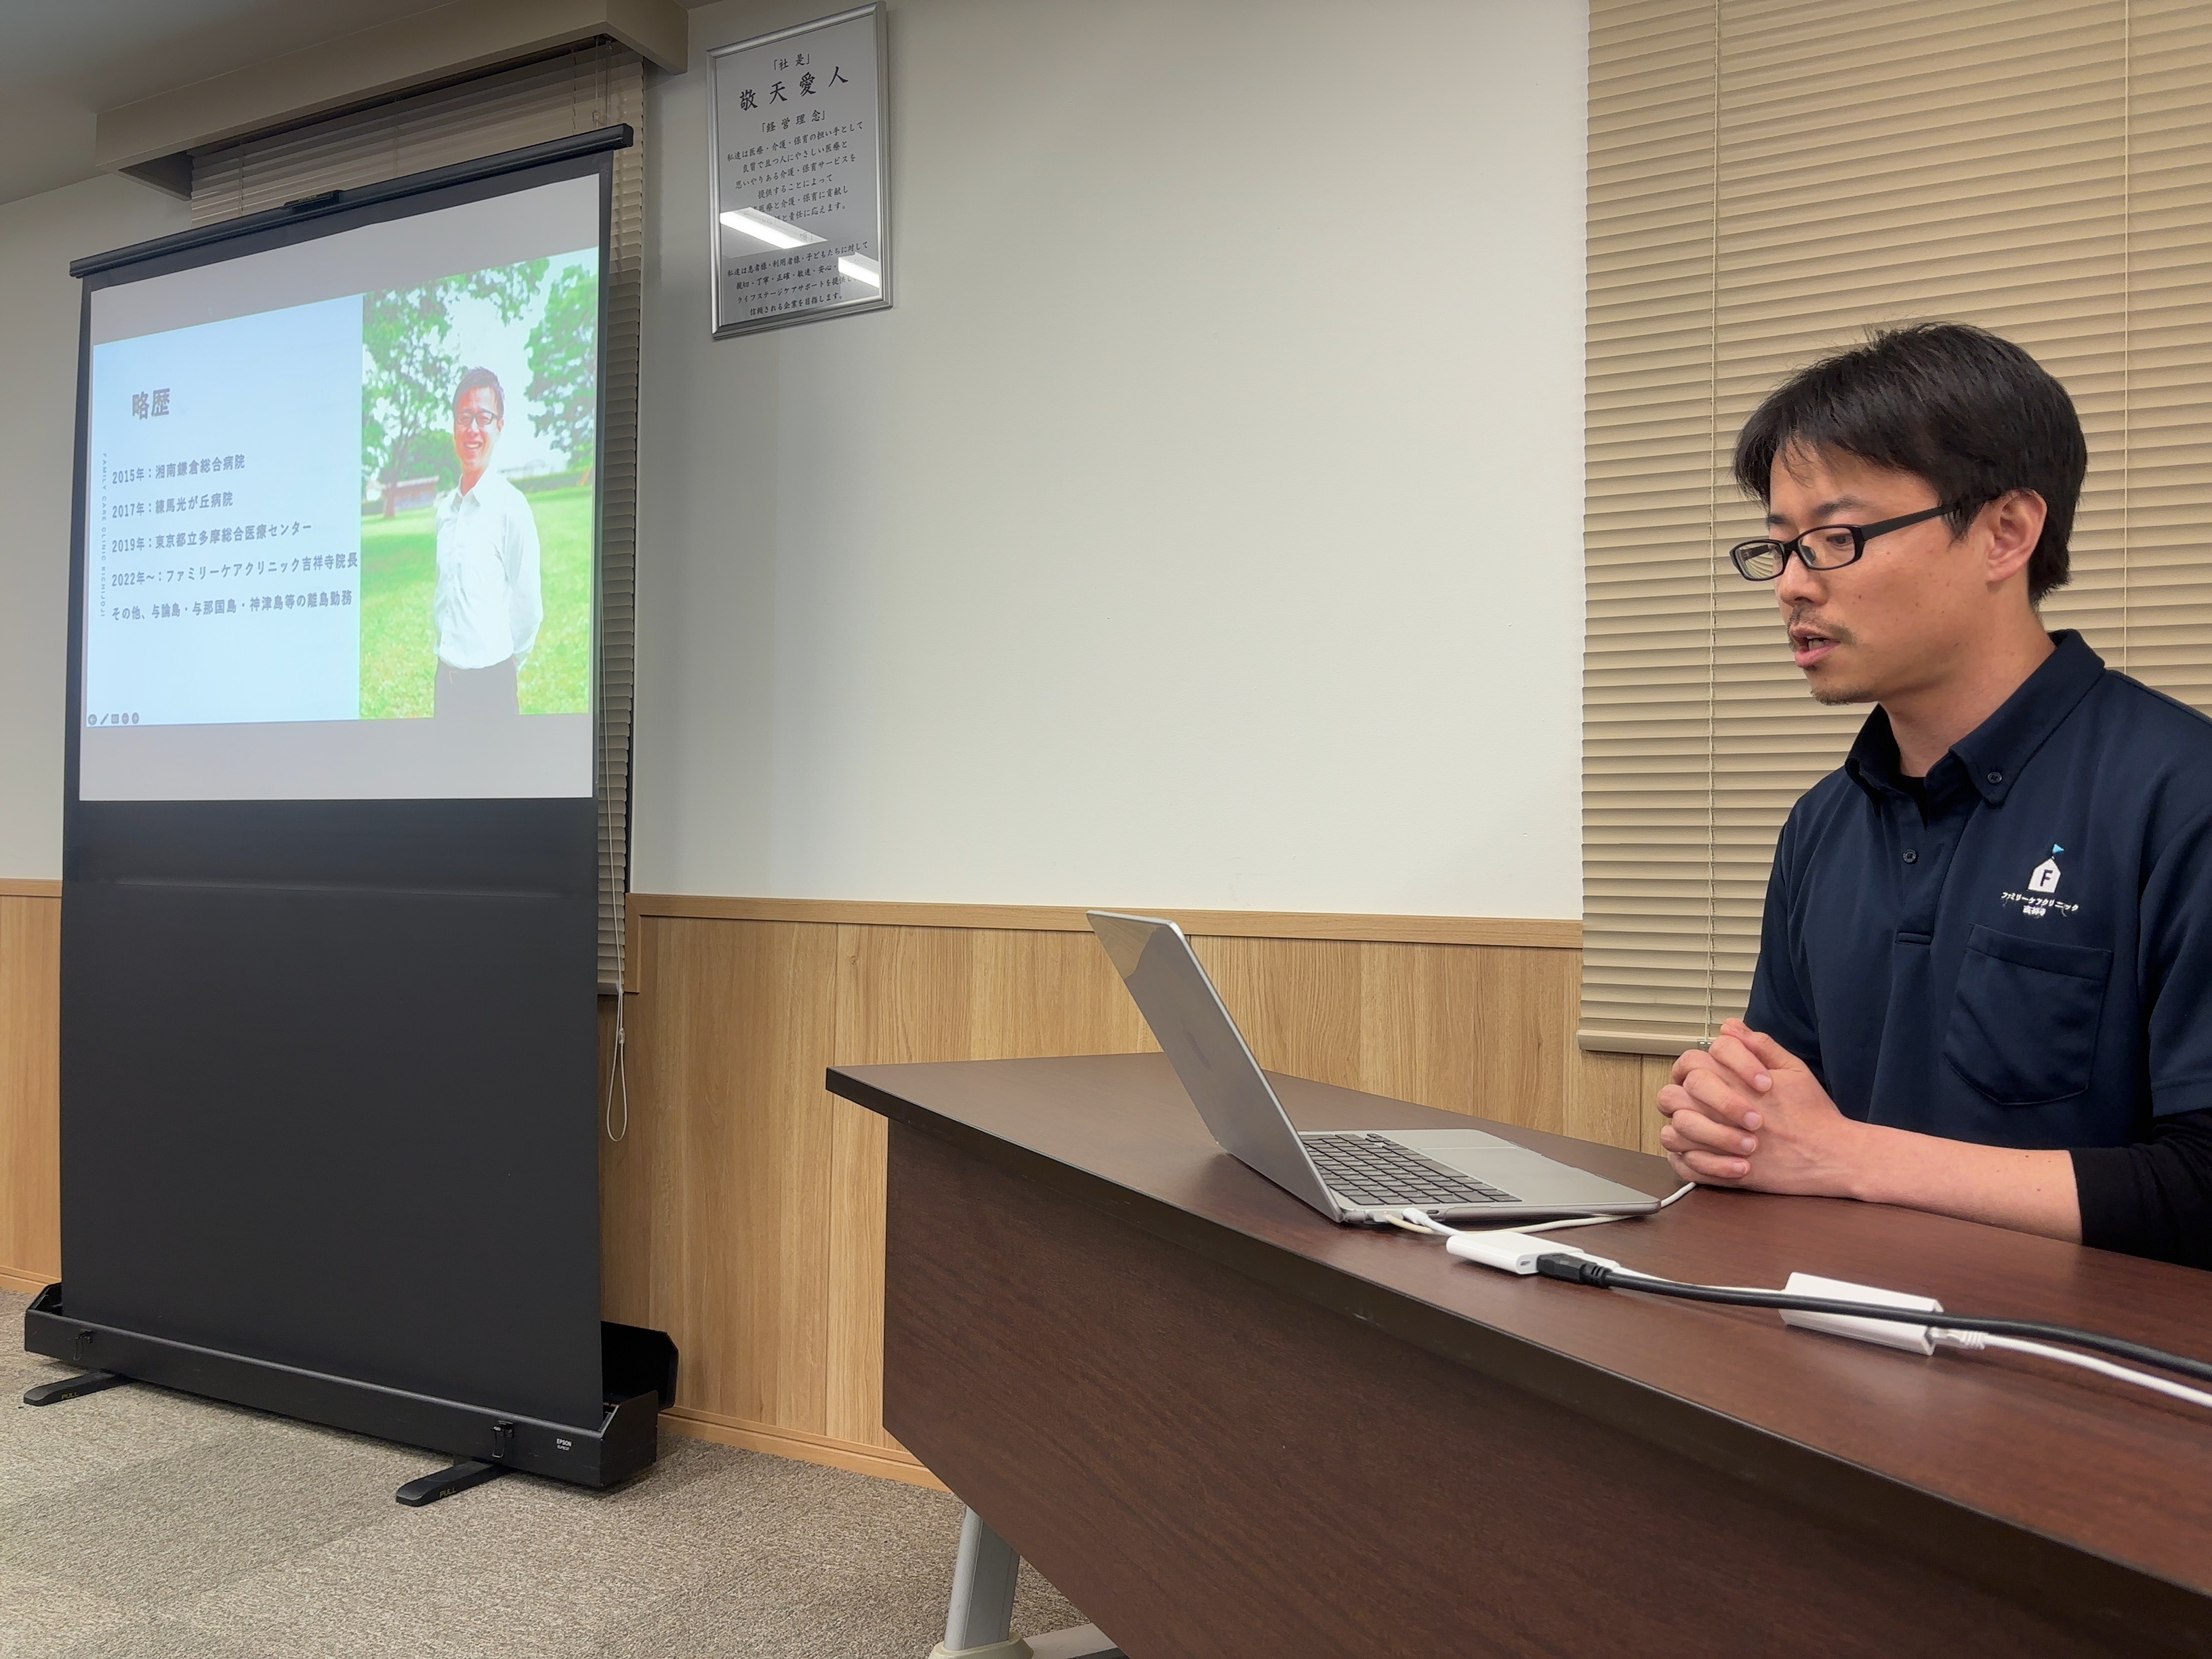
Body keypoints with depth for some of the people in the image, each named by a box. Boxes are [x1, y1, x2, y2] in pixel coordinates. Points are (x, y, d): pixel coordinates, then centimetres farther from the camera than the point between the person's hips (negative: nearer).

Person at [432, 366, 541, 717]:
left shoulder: (511, 507, -12)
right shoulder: (445, 508, 8)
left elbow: (529, 607, -7)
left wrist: (507, 665, 2)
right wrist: (446, 646, 13)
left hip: (491, 682, -6)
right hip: (447, 677, 6)